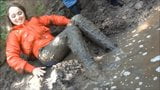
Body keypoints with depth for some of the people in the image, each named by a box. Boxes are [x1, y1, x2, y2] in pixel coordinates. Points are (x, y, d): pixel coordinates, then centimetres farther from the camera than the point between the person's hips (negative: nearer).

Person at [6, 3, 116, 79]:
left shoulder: (34, 20, 25)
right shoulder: (13, 35, 8)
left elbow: (52, 18, 19)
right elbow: (12, 58, -4)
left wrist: (69, 22, 2)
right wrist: (32, 69, -19)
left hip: (57, 45, 7)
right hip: (46, 55, -6)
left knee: (78, 18, -12)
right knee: (71, 30, -31)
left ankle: (112, 47, -23)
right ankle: (92, 68, -44)